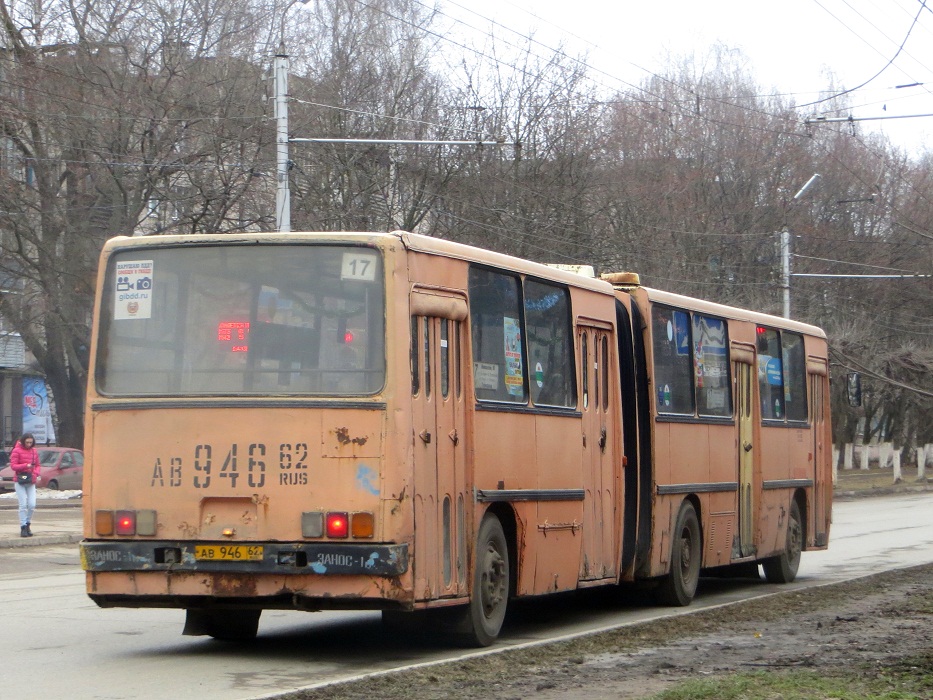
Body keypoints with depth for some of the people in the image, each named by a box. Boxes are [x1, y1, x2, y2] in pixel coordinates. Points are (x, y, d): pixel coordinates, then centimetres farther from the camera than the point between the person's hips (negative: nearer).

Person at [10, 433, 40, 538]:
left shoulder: (34, 451, 9)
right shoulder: (17, 451, -5)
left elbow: (37, 465, 15)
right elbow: (13, 465, -10)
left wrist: (36, 474, -5)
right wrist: (26, 465, -22)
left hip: (31, 482, 4)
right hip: (20, 482, -4)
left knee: (32, 504, -3)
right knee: (23, 505, -7)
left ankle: (28, 524, 16)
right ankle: (23, 527, -1)